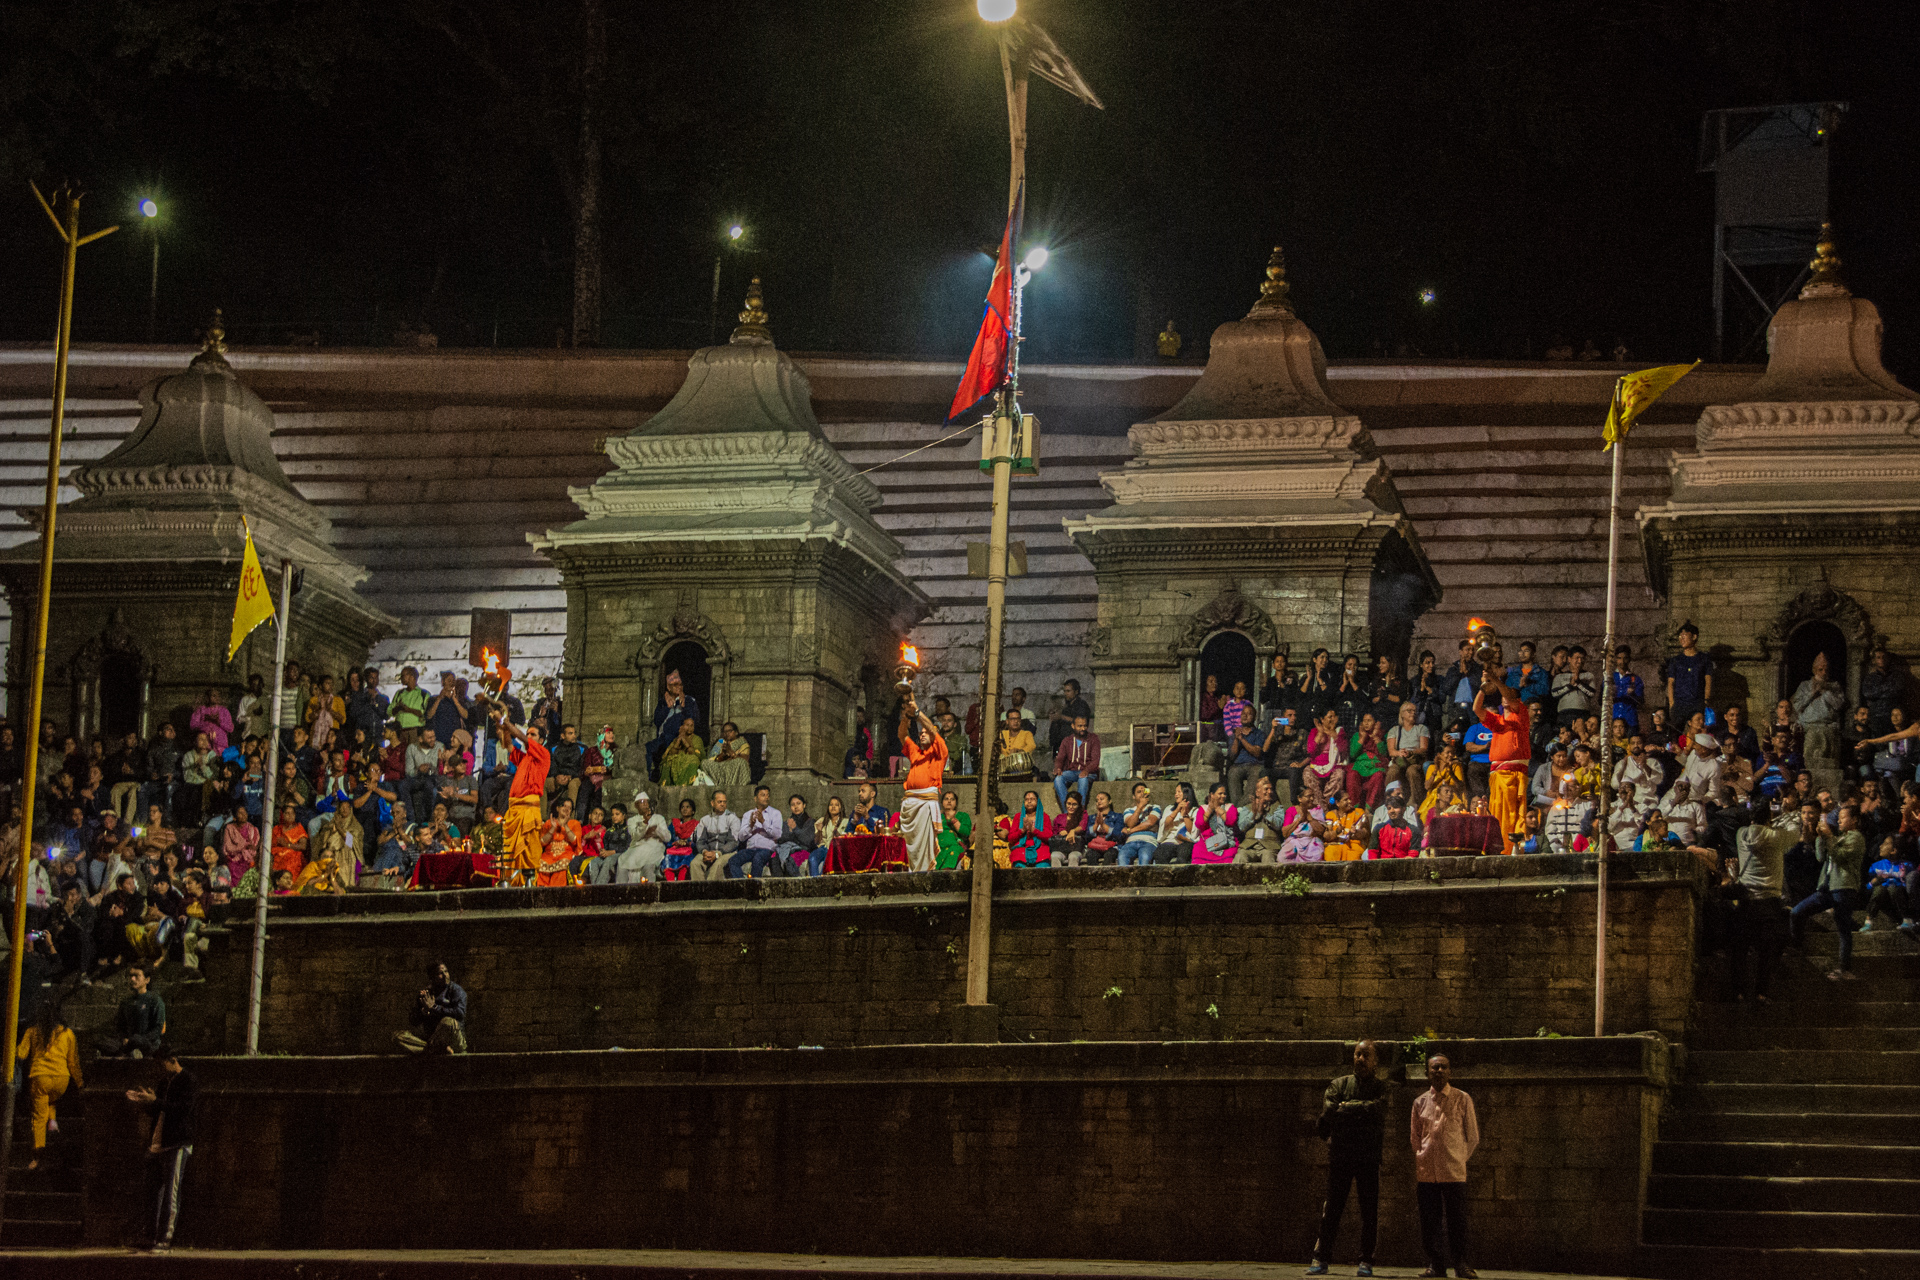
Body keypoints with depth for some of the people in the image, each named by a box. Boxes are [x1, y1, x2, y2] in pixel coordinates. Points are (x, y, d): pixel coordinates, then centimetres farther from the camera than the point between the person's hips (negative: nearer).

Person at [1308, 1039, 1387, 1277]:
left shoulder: (1381, 1088, 6)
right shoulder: (1340, 1085, 12)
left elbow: (1378, 1108, -14)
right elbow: (1328, 1110, -4)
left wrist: (1347, 1107, -10)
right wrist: (1361, 1111, -12)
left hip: (1370, 1157, -1)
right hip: (1340, 1154, 1)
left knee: (1369, 1210, 0)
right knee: (1332, 1208, 1)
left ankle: (1366, 1261, 7)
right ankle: (1321, 1259, 4)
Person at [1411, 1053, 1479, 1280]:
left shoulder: (1462, 1100, 3)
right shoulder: (1420, 1102, 10)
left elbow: (1473, 1137, 9)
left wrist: (1458, 1159, 5)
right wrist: (1415, 1173, 11)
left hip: (1454, 1172, -2)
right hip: (1427, 1173, 2)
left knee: (1456, 1220, -4)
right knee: (1430, 1221, 2)